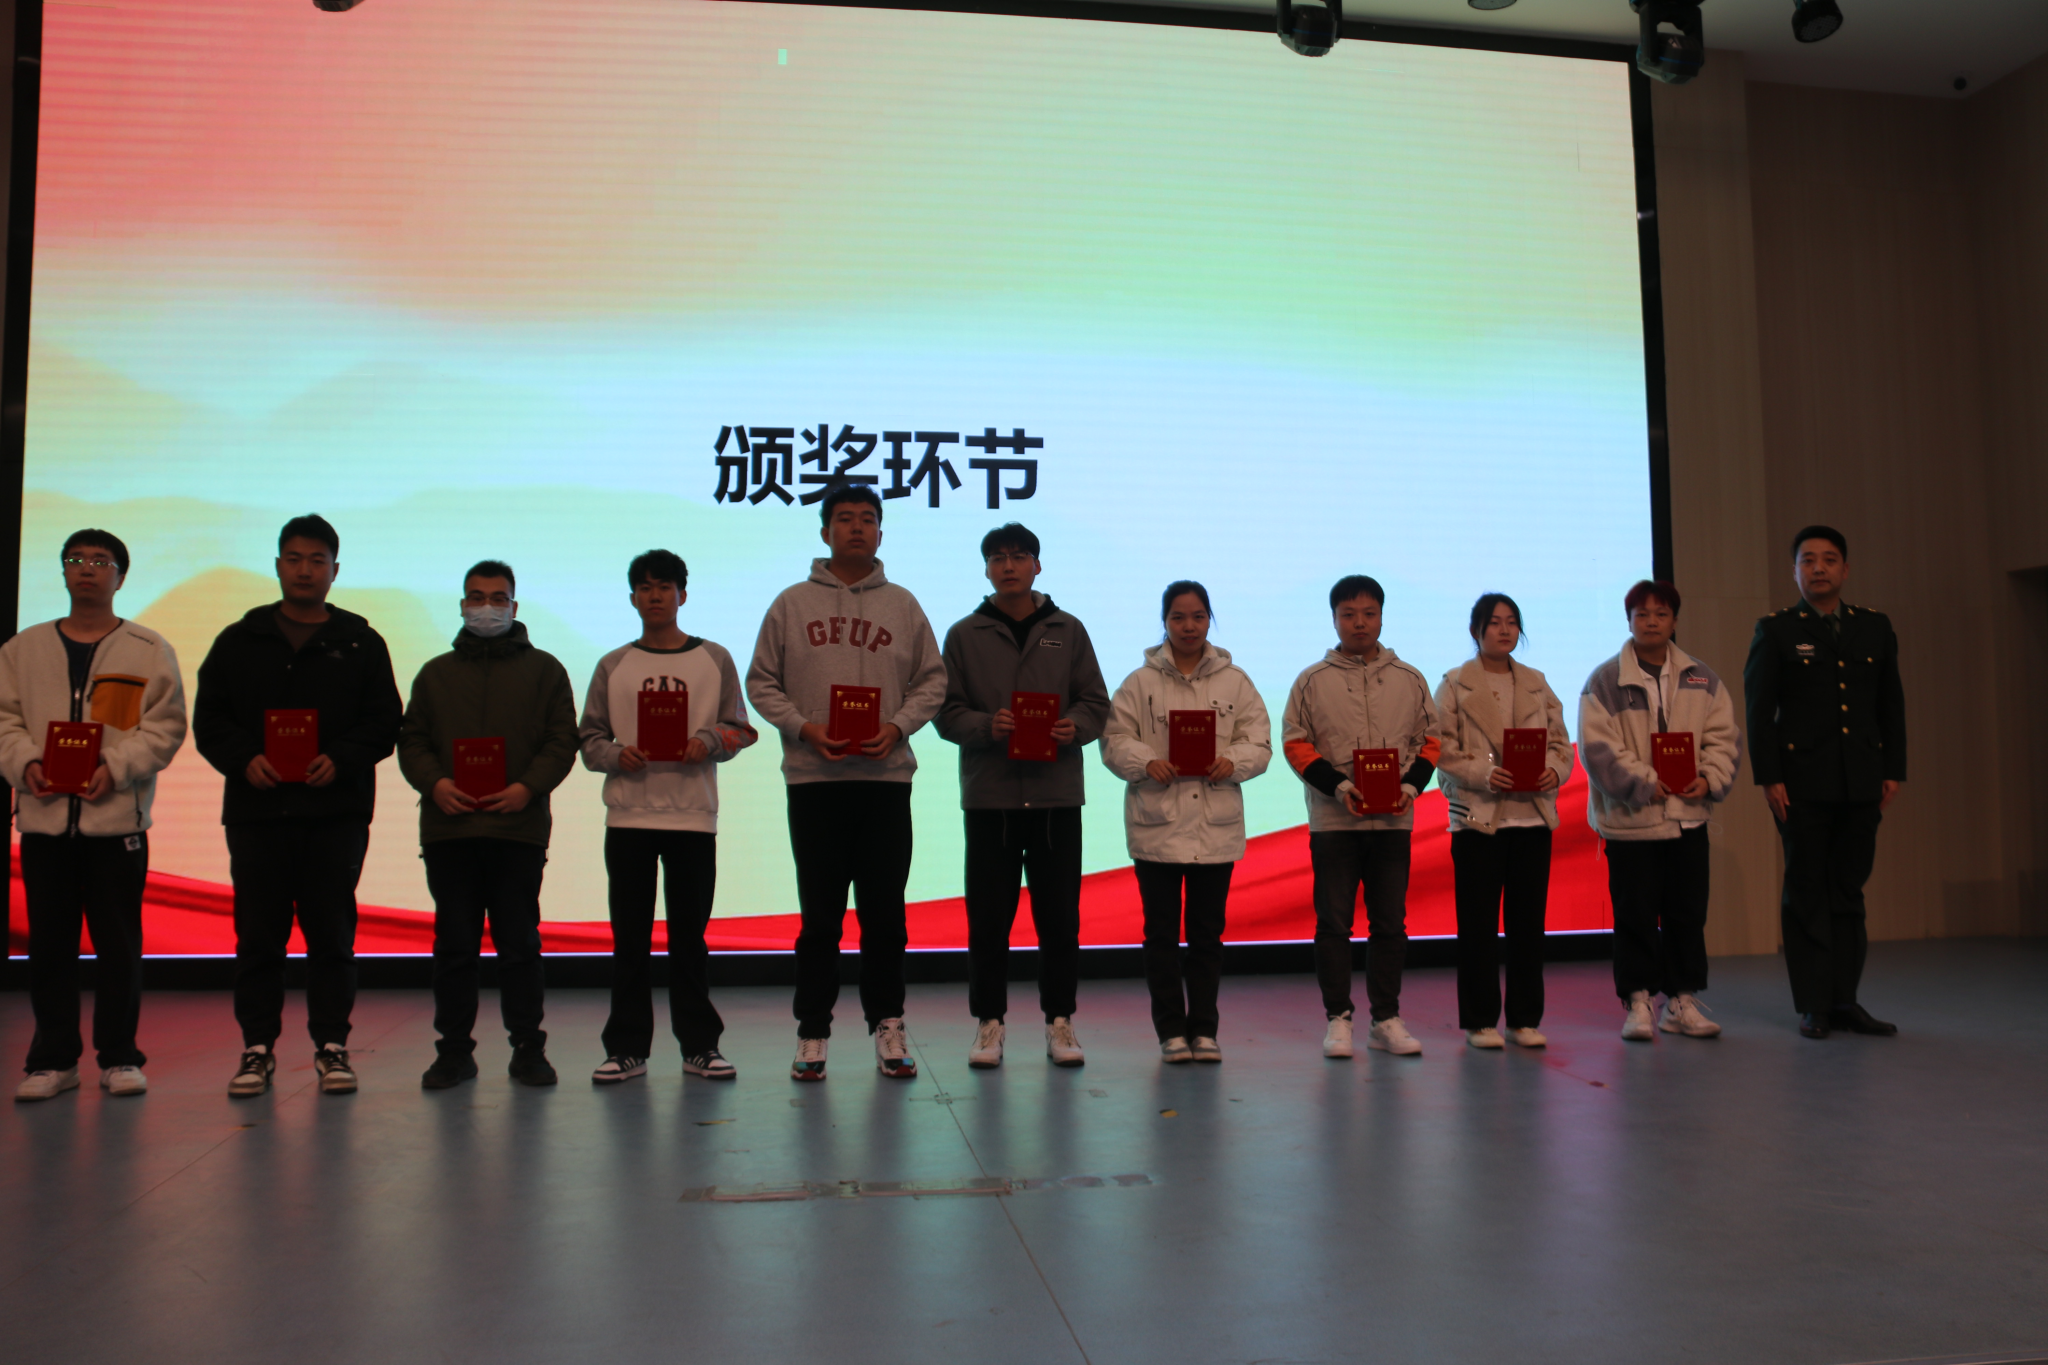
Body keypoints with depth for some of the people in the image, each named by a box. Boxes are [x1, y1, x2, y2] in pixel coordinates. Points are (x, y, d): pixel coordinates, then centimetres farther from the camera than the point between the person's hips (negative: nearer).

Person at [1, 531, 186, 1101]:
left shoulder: (149, 650, 5)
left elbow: (165, 725, 0)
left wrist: (117, 767, -13)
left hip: (117, 817, -2)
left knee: (119, 944, 1)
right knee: (49, 943, 6)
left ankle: (119, 1056, 12)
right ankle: (54, 1058, 16)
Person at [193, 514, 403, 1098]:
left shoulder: (361, 643, 9)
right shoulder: (239, 641, 13)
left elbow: (384, 723, 4)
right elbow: (208, 720, 8)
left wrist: (340, 759, -12)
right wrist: (245, 760, -10)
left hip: (337, 811, -1)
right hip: (256, 809, 1)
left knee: (332, 931, 1)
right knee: (258, 933, 3)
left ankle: (332, 1044, 10)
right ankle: (258, 1046, 13)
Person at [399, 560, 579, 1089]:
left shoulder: (543, 670, 11)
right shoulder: (435, 673, 18)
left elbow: (562, 741, 4)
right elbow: (411, 741, 12)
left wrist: (527, 787, -12)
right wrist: (435, 783, -7)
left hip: (519, 827, -2)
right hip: (448, 827, 2)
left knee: (519, 943, 0)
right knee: (454, 943, 4)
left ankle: (528, 1049, 9)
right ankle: (454, 1050, 12)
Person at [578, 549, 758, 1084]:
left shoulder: (714, 659, 8)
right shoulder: (612, 666, 11)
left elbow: (738, 729, 6)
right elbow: (589, 737, 9)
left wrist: (708, 742, -14)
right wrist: (615, 754, -11)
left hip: (693, 814, -1)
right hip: (628, 814, 1)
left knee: (690, 935, 4)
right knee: (630, 938, 3)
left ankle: (700, 1045, 12)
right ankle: (627, 1047, 11)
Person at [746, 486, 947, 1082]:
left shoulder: (902, 604, 10)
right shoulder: (792, 603, 7)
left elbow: (932, 680, 10)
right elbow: (761, 681, 7)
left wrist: (898, 726, -7)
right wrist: (803, 727, -9)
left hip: (886, 777, 1)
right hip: (812, 779, -1)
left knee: (885, 911, 4)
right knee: (819, 914, 4)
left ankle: (887, 1026, 14)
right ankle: (812, 1032, 13)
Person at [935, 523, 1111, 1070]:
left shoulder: (1068, 631, 10)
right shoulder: (964, 635, 7)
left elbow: (1096, 703, 9)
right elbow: (947, 712, 3)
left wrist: (1075, 727, -12)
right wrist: (987, 725, -16)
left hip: (1057, 795, 1)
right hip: (988, 796, -1)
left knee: (1060, 915, 4)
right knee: (989, 916, 3)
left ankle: (1059, 1020, 16)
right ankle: (989, 1022, 14)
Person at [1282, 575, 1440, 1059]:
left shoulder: (1409, 679, 9)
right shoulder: (1313, 680, 2)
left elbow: (1429, 741, 11)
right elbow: (1296, 744, -1)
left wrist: (1411, 785, -7)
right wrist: (1338, 786, -14)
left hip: (1394, 820, 2)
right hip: (1333, 820, -2)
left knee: (1390, 923, 7)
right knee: (1334, 922, 1)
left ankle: (1386, 1019, 17)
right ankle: (1338, 1018, 10)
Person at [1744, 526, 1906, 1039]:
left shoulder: (1875, 627, 11)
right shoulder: (1775, 630, 1)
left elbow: (1892, 705, 12)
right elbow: (1759, 709, -3)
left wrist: (1894, 770, 6)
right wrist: (1769, 778, -10)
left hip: (1861, 783, 3)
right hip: (1803, 783, -3)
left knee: (1848, 891, 8)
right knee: (1807, 893, 1)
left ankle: (1845, 1000, 14)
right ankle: (1814, 1005, 6)